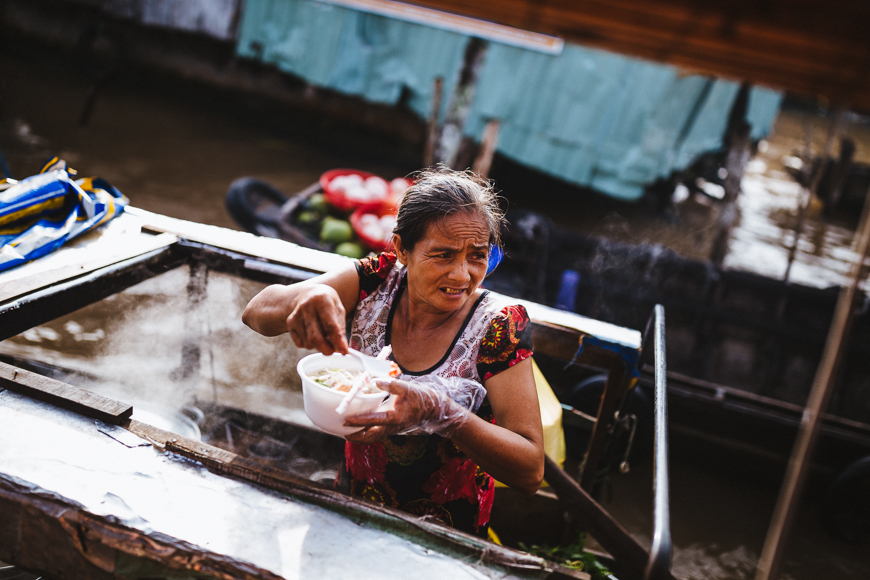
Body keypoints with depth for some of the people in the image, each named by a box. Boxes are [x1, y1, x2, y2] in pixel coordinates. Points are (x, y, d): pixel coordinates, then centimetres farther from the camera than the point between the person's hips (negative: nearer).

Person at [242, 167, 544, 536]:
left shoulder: (499, 326, -22)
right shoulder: (377, 281, -13)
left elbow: (531, 471, -27)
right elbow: (256, 313, -18)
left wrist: (440, 410, -42)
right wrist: (306, 297, -42)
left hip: (444, 542, -3)